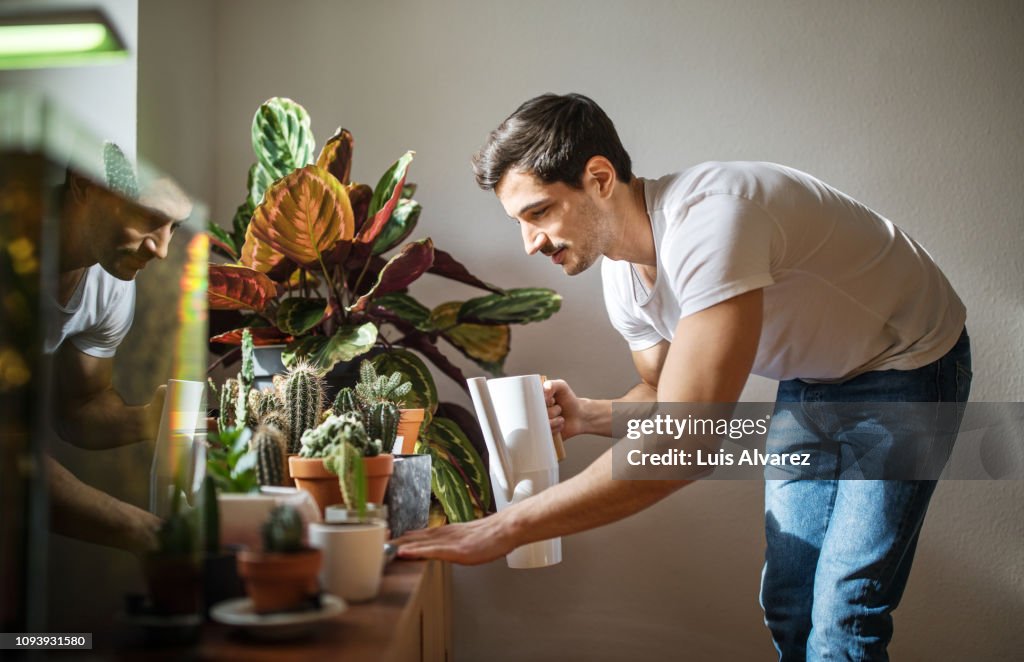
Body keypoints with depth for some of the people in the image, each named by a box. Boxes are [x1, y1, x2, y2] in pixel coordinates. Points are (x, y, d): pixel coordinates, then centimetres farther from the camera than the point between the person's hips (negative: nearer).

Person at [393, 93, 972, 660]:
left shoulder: (708, 218, -38)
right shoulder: (622, 277, -9)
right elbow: (667, 397, 7)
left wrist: (505, 529, -42)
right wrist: (586, 415, -15)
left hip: (908, 363, -7)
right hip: (811, 382, 8)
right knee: (788, 602, 9)